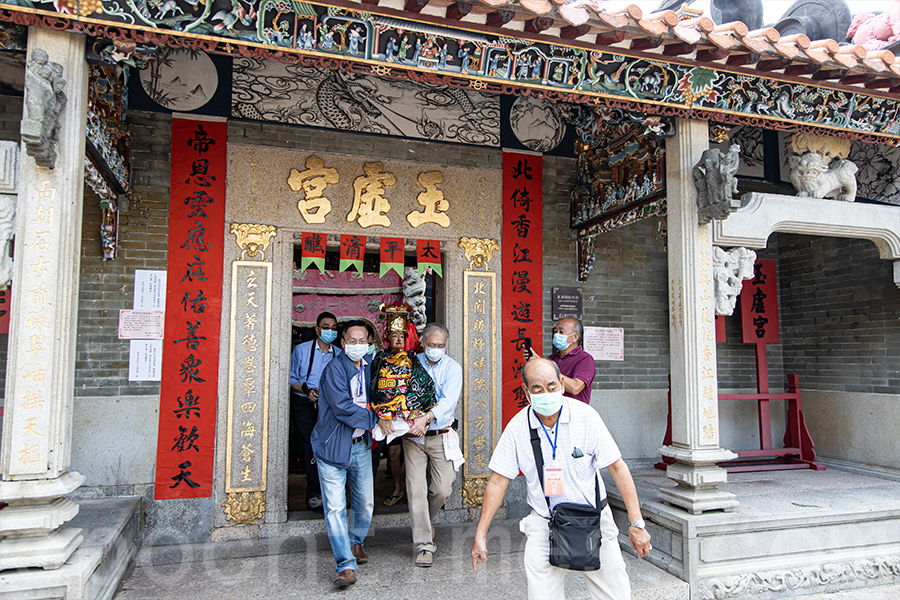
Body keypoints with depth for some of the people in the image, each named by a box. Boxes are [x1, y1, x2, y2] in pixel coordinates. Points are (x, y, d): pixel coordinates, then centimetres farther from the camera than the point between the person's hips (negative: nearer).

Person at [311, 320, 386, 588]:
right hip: (333, 445, -6)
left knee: (365, 502, 14)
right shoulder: (335, 368, -14)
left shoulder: (369, 366, 7)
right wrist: (375, 420, -17)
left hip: (361, 445, 6)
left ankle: (356, 542, 40)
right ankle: (346, 565, 2)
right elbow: (342, 406, -23)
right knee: (335, 507, -6)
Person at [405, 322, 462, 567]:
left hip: (441, 435, 0)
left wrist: (426, 418, -31)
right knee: (416, 489, -5)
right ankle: (424, 545, 5)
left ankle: (422, 521, 32)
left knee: (442, 489, 0)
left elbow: (448, 401, -16)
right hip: (413, 436, 0)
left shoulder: (453, 368, -2)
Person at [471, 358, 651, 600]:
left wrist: (636, 524, -11)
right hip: (543, 524, 0)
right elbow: (497, 482, -3)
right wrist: (480, 535, -3)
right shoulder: (517, 427, -9)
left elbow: (617, 468, -8)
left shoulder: (586, 417, -11)